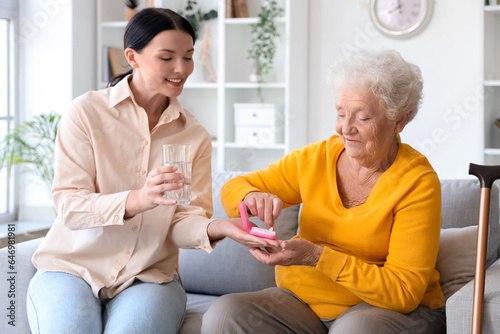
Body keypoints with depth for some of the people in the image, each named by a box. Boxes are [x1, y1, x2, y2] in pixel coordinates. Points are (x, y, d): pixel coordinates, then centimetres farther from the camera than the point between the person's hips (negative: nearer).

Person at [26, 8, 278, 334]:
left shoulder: (195, 136, 6)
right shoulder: (86, 112, -4)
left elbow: (183, 220, 0)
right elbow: (69, 206, -12)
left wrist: (214, 228, -24)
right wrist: (134, 201, -30)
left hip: (150, 276, 2)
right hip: (73, 267, -1)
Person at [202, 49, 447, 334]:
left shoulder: (418, 183, -12)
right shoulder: (315, 158, 1)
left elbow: (405, 292, -18)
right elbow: (235, 188, 11)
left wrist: (317, 257, -27)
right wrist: (252, 197, -15)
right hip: (305, 298, 5)